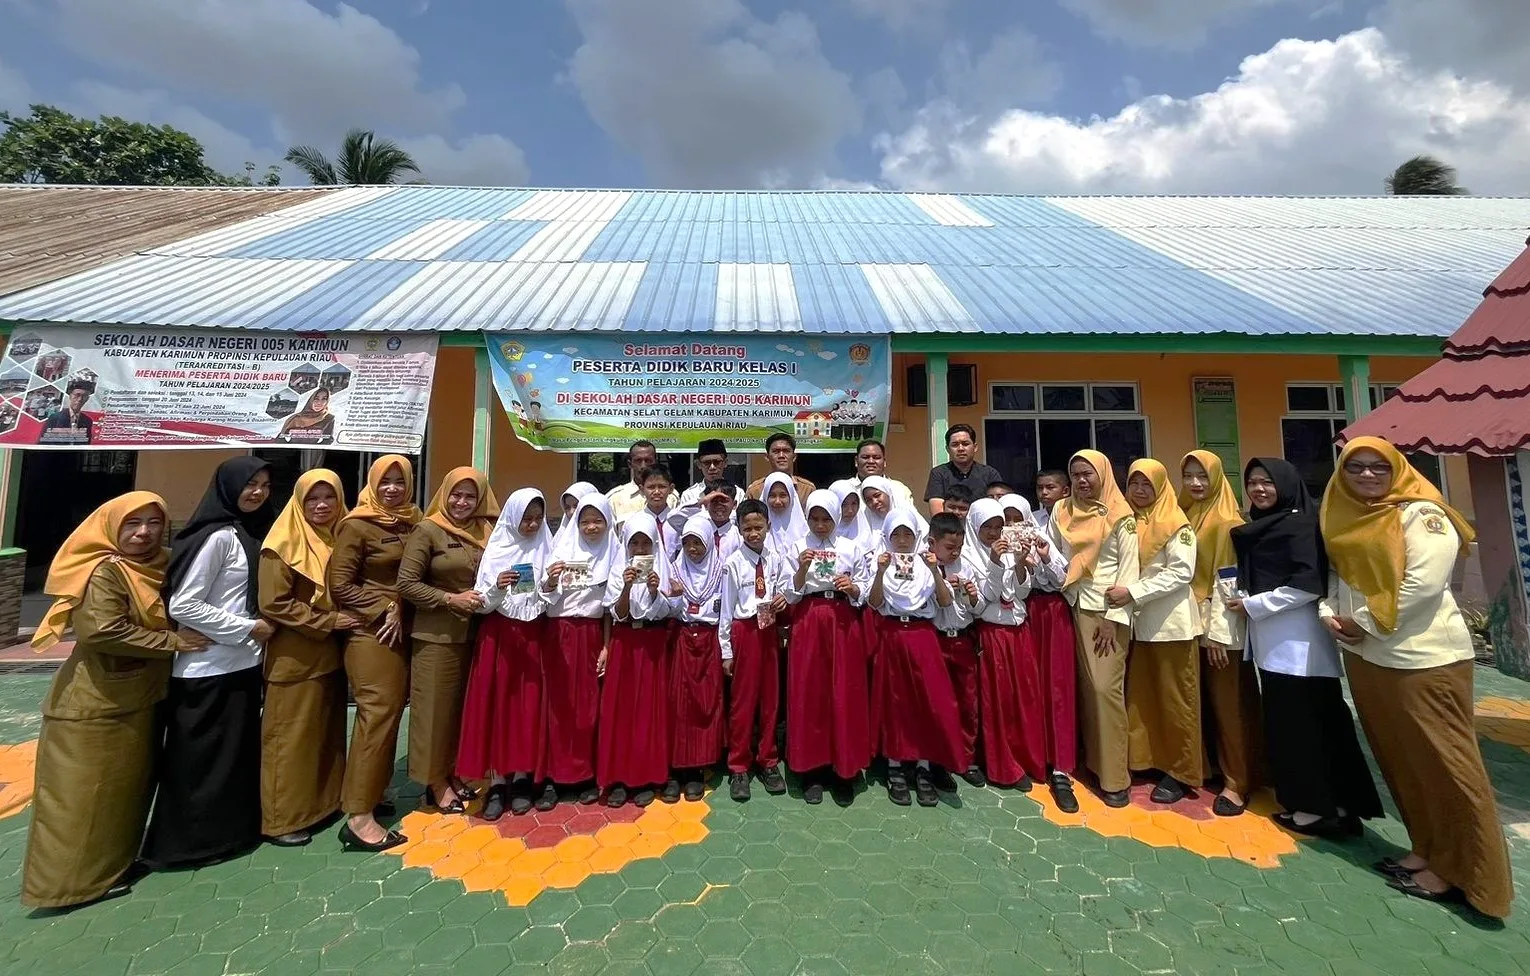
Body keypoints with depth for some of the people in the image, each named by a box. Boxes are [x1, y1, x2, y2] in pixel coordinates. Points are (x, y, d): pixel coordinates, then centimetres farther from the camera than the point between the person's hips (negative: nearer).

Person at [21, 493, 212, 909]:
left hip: (139, 700, 8)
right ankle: (75, 877, 17)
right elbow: (102, 629, -27)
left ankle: (112, 862, 32)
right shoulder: (104, 571, -18)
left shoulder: (160, 567, 6)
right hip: (95, 704, -8)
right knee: (86, 793, 4)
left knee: (127, 786, 17)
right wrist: (172, 642, -21)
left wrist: (181, 637, 1)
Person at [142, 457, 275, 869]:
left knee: (237, 755, 18)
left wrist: (260, 627, 7)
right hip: (208, 670, -8)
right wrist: (247, 628, -17)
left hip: (242, 664, 8)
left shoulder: (254, 534, 8)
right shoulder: (217, 536, -17)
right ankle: (184, 843, 22)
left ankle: (229, 829, 32)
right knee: (200, 762, 6)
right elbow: (181, 605, -19)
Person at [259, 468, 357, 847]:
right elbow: (273, 604, -16)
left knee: (327, 732, 15)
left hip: (329, 653, 6)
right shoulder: (284, 544, -12)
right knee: (291, 737, 3)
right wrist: (328, 621, -16)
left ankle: (323, 802, 29)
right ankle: (281, 819, 17)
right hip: (295, 657, -6)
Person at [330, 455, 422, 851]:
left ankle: (368, 795, 26)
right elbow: (339, 585, -11)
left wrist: (402, 611, 0)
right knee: (378, 715, -7)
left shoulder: (411, 523, 8)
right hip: (370, 633, -6)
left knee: (391, 713, 11)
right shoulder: (356, 525, -8)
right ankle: (358, 818, 0)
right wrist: (385, 608, -12)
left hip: (401, 632, 6)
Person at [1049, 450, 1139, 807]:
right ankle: (1092, 761, 21)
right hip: (1074, 606, 4)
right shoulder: (1061, 511, 8)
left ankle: (1113, 775, 5)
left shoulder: (1120, 515, -4)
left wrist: (1113, 618, -10)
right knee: (1084, 686, 8)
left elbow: (1129, 568, -7)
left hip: (1108, 610, -4)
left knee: (1105, 687, -7)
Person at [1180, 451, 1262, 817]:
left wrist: (1217, 631, -16)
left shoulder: (1227, 522, -9)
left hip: (1220, 627, -6)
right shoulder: (1182, 518, 9)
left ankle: (1237, 781, 12)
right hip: (1189, 624, 6)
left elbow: (1227, 581, -14)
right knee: (1201, 701, 13)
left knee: (1229, 703, 2)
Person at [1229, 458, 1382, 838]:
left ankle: (1321, 807, 11)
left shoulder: (1301, 524, -10)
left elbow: (1309, 585, -17)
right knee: (1284, 723, 12)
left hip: (1297, 642, -8)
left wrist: (1253, 605, -13)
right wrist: (1244, 599, 8)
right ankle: (1302, 802, 22)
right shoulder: (1254, 528, 12)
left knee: (1305, 723, 0)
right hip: (1269, 641, 8)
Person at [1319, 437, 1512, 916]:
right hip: (1365, 657, 7)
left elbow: (1424, 584, -17)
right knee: (1399, 760, 15)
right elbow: (1338, 574, 15)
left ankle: (1457, 869, 14)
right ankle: (1426, 849, 28)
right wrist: (1330, 614, -3)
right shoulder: (1346, 520, 11)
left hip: (1423, 658, -7)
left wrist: (1365, 623, -12)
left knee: (1444, 762, 1)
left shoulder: (1421, 513, -9)